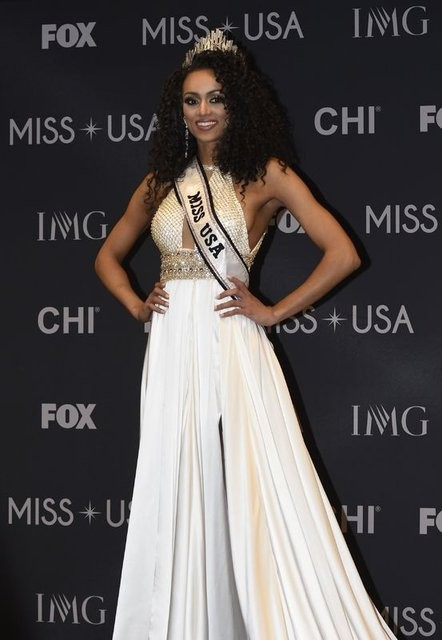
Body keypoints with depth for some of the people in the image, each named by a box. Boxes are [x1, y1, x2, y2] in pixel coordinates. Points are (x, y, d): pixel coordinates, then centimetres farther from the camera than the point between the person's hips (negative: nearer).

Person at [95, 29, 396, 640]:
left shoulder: (266, 175, 0)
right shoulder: (161, 182, 13)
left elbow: (342, 254, -8)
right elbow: (108, 256, 25)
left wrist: (273, 311, -7)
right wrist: (136, 306, 8)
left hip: (232, 348, -4)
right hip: (171, 351, 4)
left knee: (254, 493, -5)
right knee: (177, 500, 6)